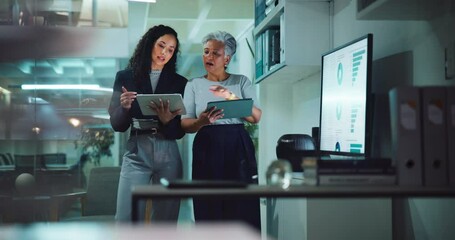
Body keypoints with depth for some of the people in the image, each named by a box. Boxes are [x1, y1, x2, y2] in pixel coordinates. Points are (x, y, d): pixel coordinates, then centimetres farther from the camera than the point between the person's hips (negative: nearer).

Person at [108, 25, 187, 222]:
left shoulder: (179, 82, 9)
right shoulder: (125, 77, 7)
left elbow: (180, 132, 4)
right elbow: (117, 125, 5)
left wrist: (167, 120, -18)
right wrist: (124, 107, -16)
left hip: (168, 154, 1)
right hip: (136, 153, -1)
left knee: (165, 224, 2)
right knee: (126, 221, -8)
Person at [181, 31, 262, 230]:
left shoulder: (241, 81, 10)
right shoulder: (194, 85, 11)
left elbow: (256, 117, 0)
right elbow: (185, 124, 3)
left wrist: (231, 98, -14)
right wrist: (201, 122, -19)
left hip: (239, 148, 0)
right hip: (206, 150, 0)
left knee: (243, 211, -7)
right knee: (209, 212, -3)